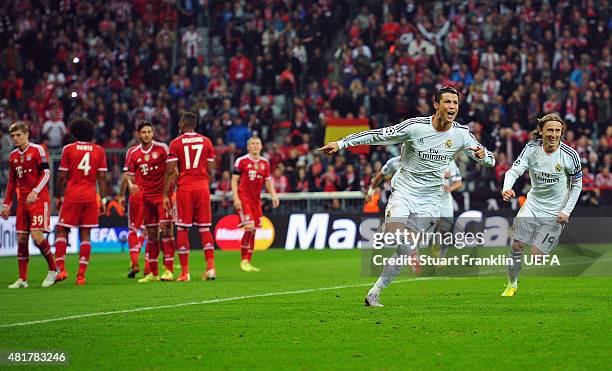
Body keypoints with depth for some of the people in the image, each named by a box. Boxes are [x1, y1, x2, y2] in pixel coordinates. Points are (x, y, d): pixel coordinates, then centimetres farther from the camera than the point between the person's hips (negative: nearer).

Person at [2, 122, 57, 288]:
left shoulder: (38, 150, -6)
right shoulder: (13, 155, 14)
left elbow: (46, 174, -11)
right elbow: (12, 181, 21)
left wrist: (35, 192, -23)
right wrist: (6, 203, 17)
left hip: (39, 199, -7)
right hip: (22, 201, 7)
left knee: (37, 236, -17)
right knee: (21, 239, 3)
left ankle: (53, 270, 2)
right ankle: (22, 279, 7)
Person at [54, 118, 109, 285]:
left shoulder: (68, 149, 0)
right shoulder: (99, 151, 6)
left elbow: (62, 177, 0)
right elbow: (102, 177, 4)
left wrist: (59, 196, 9)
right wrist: (104, 199, 7)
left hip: (72, 196, -2)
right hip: (90, 196, 2)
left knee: (61, 231, 5)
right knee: (85, 235, 4)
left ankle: (61, 268, -10)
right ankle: (81, 275, -1)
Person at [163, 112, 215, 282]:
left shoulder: (176, 143, -2)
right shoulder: (206, 142, 7)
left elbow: (170, 171, -5)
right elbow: (210, 170, 7)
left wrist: (166, 195, -1)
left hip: (185, 188, -3)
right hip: (202, 187, 3)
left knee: (182, 229, 1)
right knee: (204, 228, 7)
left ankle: (184, 272, -1)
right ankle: (211, 267, -3)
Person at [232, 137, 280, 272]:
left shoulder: (265, 163, 11)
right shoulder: (241, 161, -4)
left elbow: (268, 181, 17)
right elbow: (234, 180, -3)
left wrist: (274, 196, 3)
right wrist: (236, 198, -11)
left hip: (256, 199, 6)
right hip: (244, 198, -6)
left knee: (253, 231, 6)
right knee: (249, 227, -17)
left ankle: (248, 262, 12)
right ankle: (244, 260, -8)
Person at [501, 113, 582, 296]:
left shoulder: (570, 155, -13)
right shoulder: (531, 149, -8)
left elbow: (577, 185, -2)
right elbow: (514, 170, -16)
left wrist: (566, 211, -9)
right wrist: (506, 188, -37)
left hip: (554, 212, -3)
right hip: (532, 205, 3)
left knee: (536, 255, -9)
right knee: (517, 246, -2)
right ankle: (512, 285, 18)